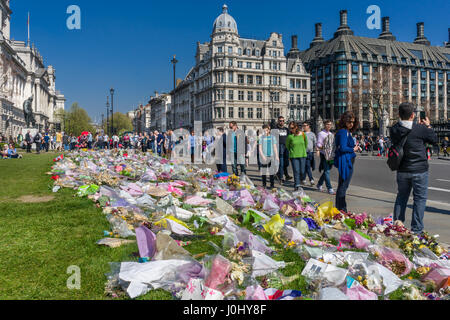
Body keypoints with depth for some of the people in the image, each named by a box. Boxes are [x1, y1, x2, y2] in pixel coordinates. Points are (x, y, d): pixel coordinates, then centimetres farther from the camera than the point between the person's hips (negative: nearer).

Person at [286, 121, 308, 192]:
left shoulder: (303, 134, -1)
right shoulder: (290, 136, -6)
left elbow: (306, 144, 16)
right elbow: (287, 145, 10)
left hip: (302, 155, 2)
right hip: (294, 156, -2)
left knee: (302, 172, 4)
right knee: (296, 171, -8)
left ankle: (299, 182, 31)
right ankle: (296, 186, -2)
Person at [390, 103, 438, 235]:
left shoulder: (394, 130, -3)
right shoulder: (420, 129, -16)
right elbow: (434, 139, 1)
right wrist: (428, 126, 14)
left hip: (402, 171, 5)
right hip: (419, 170, -5)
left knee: (401, 197, 17)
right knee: (420, 199, 5)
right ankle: (416, 230, 7)